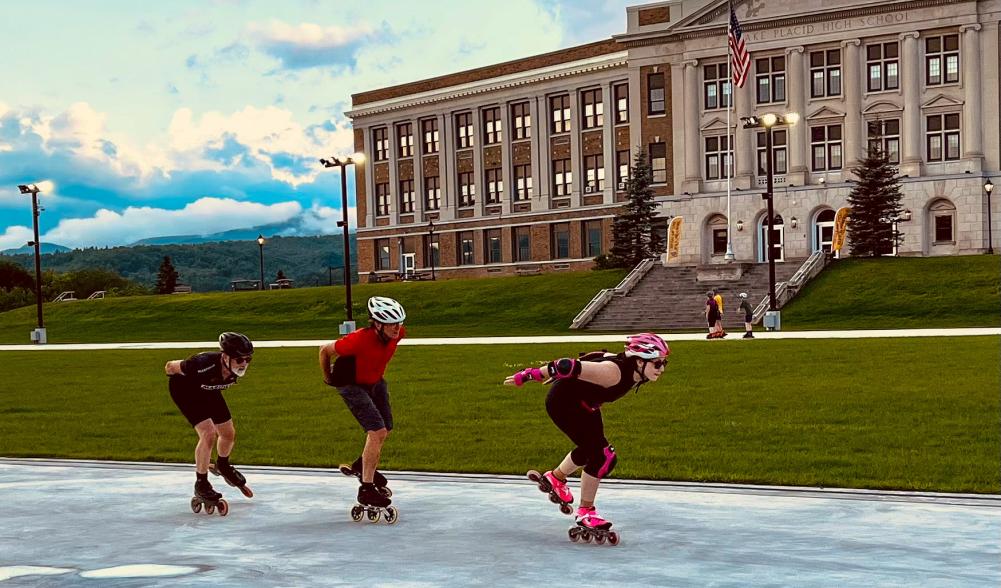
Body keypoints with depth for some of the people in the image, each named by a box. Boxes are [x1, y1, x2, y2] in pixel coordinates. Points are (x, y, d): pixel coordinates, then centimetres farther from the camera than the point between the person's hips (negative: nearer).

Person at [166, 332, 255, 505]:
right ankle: (201, 485, -6)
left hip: (209, 391, 6)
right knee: (208, 433, -21)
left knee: (228, 434, 11)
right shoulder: (204, 365, -45)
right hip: (184, 389, -6)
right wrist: (179, 378, -6)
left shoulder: (237, 369, -27)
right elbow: (170, 366, -26)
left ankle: (223, 466, 44)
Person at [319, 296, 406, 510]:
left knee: (386, 429, 17)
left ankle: (364, 467, 44)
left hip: (376, 382, 7)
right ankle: (366, 489, -16)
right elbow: (325, 351, -21)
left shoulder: (397, 333, -19)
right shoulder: (359, 340, -38)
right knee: (377, 431, -20)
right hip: (352, 385, -7)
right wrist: (328, 379, -6)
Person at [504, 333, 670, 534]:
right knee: (603, 456, -12)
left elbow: (602, 358, 9)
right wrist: (528, 376, -28)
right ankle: (585, 513, 3)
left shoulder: (637, 374, -8)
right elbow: (569, 366, -37)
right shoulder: (612, 372, -36)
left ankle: (556, 478, 49)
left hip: (586, 404, 9)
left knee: (591, 450, 23)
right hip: (563, 402, -9)